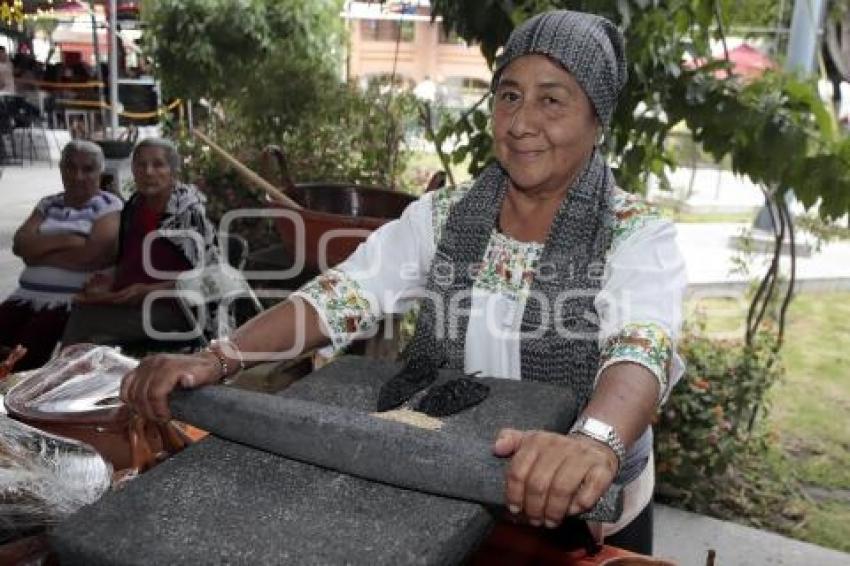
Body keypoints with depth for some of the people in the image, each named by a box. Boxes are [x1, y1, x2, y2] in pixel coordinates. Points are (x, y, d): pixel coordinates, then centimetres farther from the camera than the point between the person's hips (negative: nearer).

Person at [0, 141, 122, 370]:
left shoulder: (109, 205, 2)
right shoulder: (48, 204, 19)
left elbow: (91, 256, -12)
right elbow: (20, 244, 5)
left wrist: (38, 252, -1)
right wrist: (65, 240, -10)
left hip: (74, 300, -5)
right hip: (28, 295, 5)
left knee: (25, 350, -24)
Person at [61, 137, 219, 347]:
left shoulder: (189, 211, -8)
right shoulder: (134, 206, 9)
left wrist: (148, 290, -21)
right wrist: (111, 280, -1)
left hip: (175, 308, -6)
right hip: (130, 301, 6)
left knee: (84, 319, -21)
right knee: (81, 309, -21)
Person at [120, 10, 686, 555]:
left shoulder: (640, 237, -14)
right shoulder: (442, 216, -5)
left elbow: (642, 348, -33)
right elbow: (342, 294, -16)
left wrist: (595, 443, -55)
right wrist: (218, 357, -32)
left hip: (588, 519, -2)